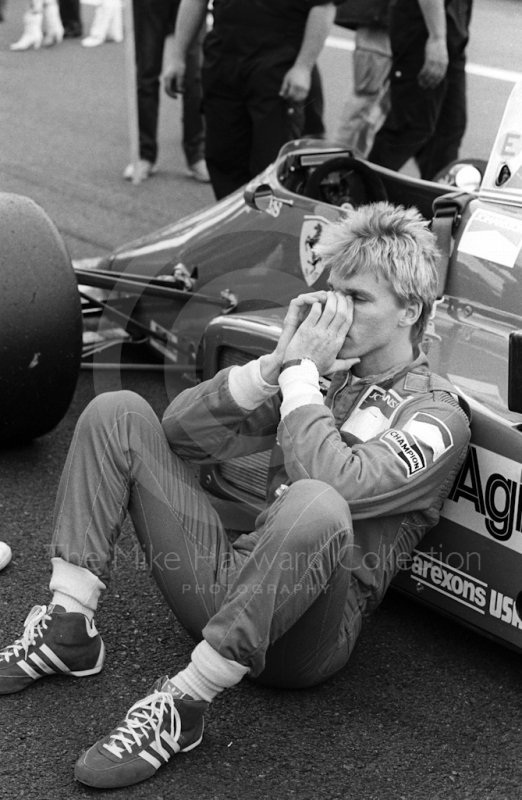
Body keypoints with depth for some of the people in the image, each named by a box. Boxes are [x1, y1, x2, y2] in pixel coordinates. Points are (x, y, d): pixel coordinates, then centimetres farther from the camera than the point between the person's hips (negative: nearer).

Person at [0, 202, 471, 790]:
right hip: (228, 577, 7)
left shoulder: (436, 416, -3)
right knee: (118, 413, -1)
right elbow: (182, 431, 8)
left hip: (305, 638, -6)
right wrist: (277, 365, -3)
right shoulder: (327, 374, 16)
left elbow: (337, 483, -25)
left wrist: (301, 372, -13)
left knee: (315, 504, -41)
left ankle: (183, 703, -31)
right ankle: (67, 628, -10)